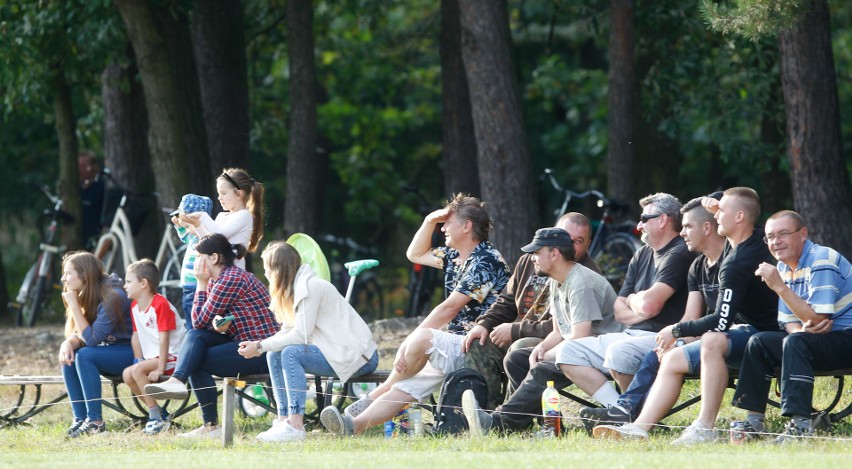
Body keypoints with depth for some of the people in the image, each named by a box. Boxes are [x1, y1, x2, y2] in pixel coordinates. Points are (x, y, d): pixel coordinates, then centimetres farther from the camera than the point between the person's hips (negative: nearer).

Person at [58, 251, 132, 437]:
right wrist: (69, 343, -20)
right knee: (68, 356, -13)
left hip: (131, 352, -8)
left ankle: (95, 421, -24)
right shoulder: (87, 297, 3)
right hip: (110, 350, 8)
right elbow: (79, 335, 4)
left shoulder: (112, 297, -24)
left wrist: (74, 305, -25)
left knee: (84, 356, -29)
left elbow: (91, 339, -27)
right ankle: (80, 418, -11)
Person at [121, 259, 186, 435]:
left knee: (138, 371, -27)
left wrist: (160, 368, -24)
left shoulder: (160, 304, -18)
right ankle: (161, 414, 3)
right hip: (152, 357, 9)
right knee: (127, 374, -8)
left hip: (171, 356, -9)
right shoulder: (134, 306, 10)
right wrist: (139, 361, 3)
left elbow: (164, 338, -21)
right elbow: (136, 335, 12)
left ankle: (156, 418, -20)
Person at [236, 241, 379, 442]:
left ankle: (295, 426, -28)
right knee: (275, 355, 1)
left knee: (291, 353, -25)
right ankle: (284, 419, -4)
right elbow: (290, 332, 7)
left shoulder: (310, 287, -17)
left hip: (358, 356, -10)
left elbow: (300, 335, -21)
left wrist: (260, 347, -15)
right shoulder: (299, 286, 13)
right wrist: (258, 345, -6)